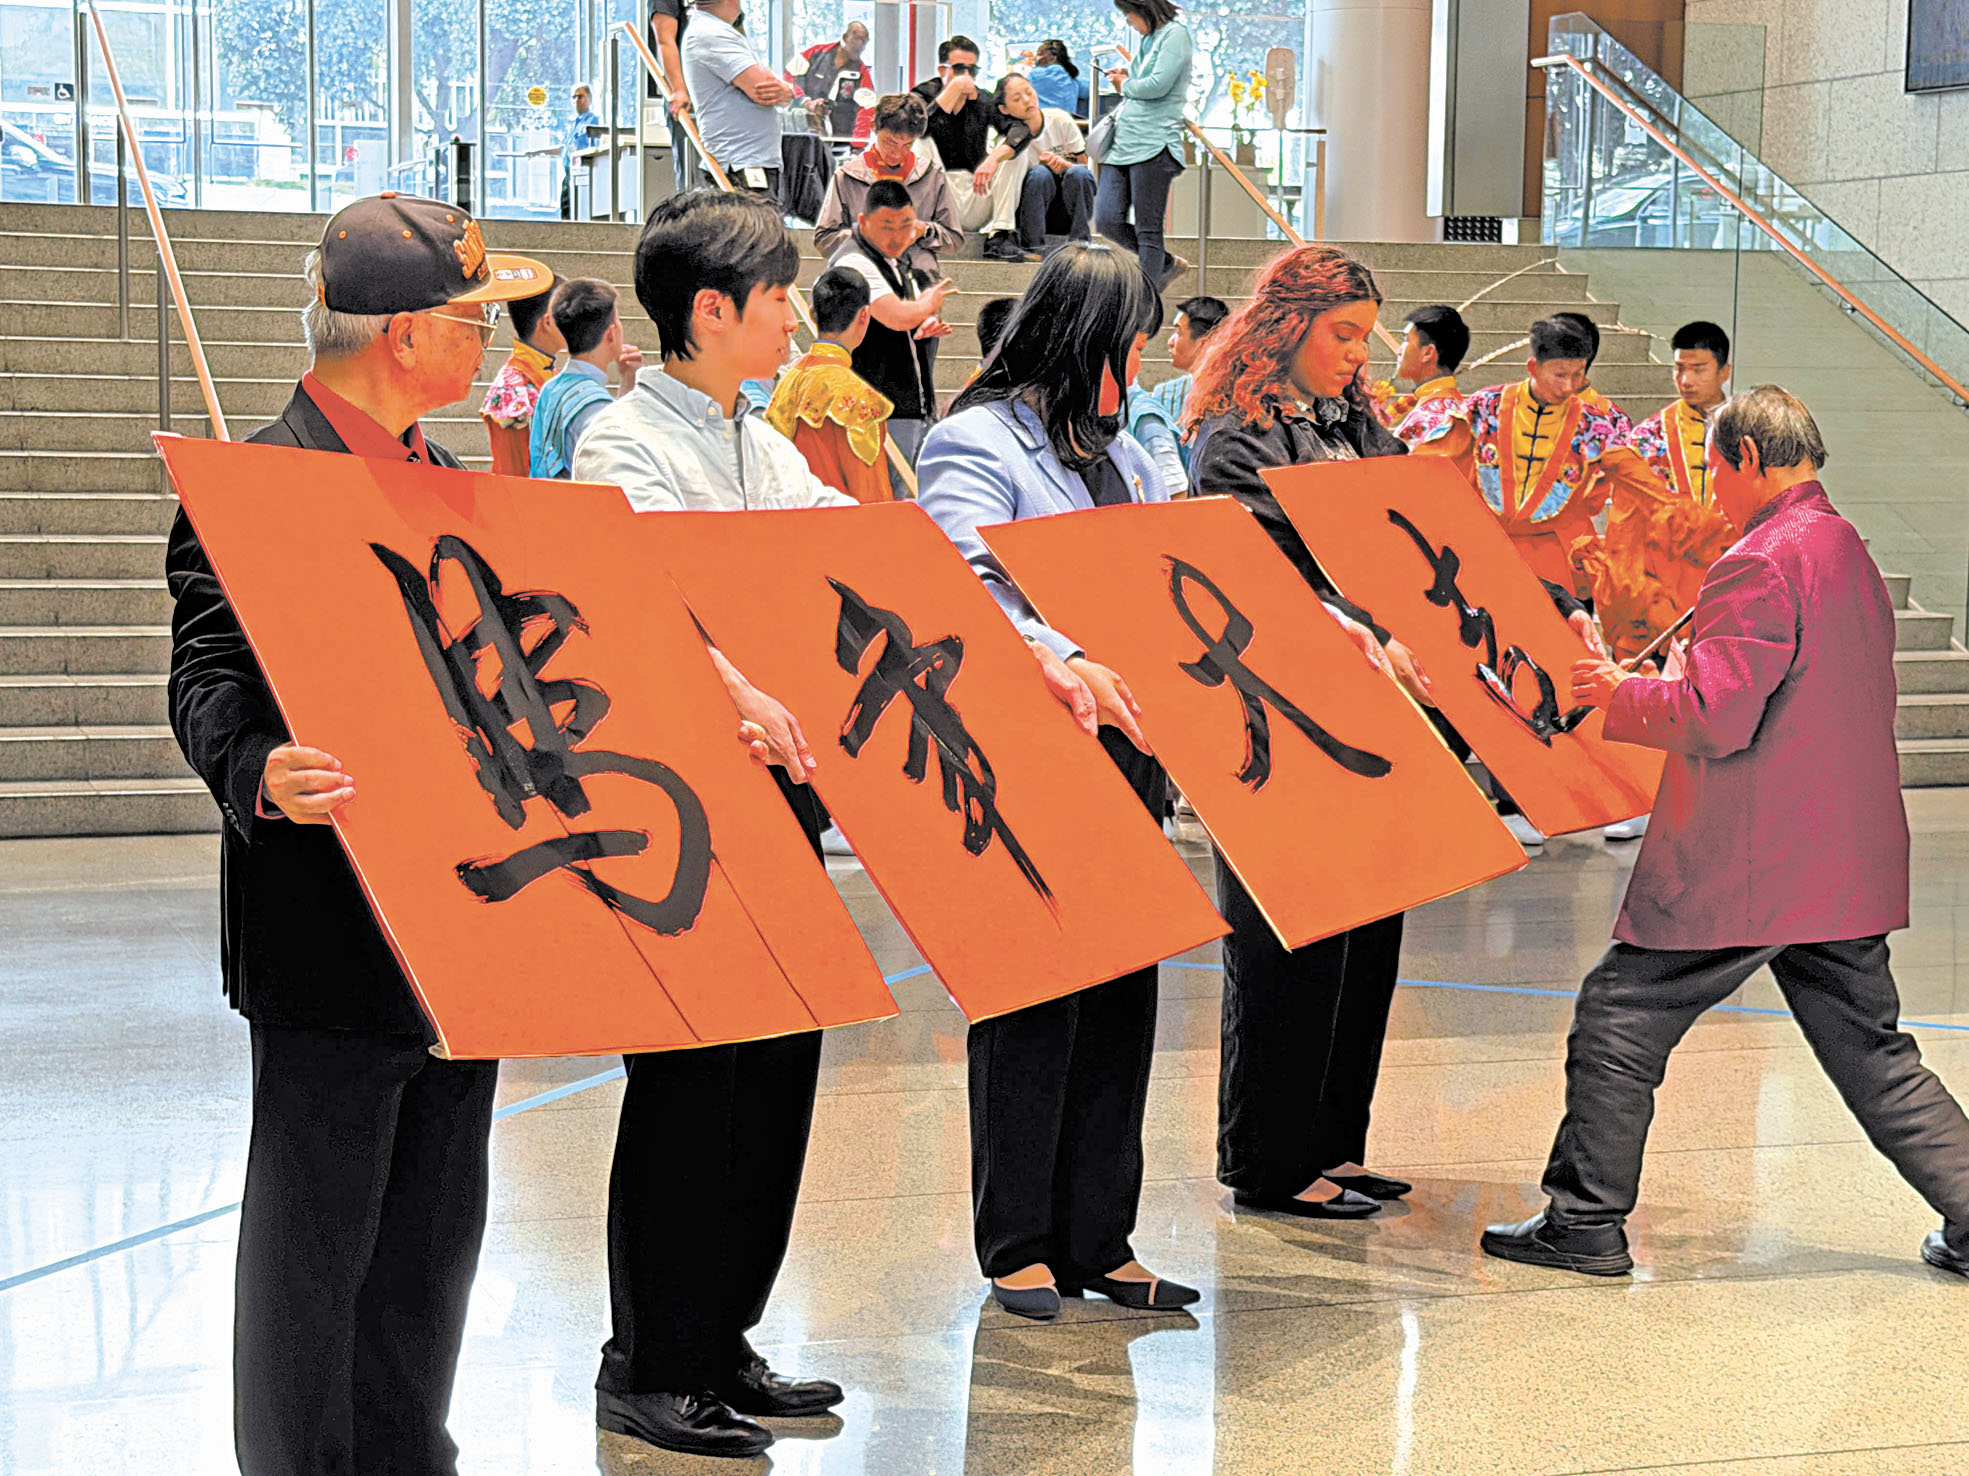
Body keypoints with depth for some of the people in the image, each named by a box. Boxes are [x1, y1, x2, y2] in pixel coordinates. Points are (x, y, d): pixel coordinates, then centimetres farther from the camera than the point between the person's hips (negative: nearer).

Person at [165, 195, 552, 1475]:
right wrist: (261, 779, -39)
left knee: (437, 1227, 15)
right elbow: (209, 681, -18)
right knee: (318, 1233, 1)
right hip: (331, 932, -8)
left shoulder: (449, 480, 14)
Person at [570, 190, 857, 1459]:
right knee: (690, 1078, -5)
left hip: (781, 785, 8)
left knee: (776, 1067, 10)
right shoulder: (625, 443, -9)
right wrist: (737, 692, -47)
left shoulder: (767, 450, 18)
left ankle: (723, 1343, 20)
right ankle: (650, 1370, 6)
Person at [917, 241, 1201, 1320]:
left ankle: (1097, 1241, 16)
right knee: (1034, 998, -3)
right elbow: (969, 584, -24)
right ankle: (1017, 1245, 7)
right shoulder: (976, 443, -7)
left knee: (1119, 994, 8)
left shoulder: (1122, 452, 20)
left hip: (1123, 750, 8)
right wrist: (1063, 664, -40)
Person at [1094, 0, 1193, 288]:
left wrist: (1126, 85, 1)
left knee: (1148, 230, -6)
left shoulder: (1175, 34, -4)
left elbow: (1158, 85, -16)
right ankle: (1167, 265, 22)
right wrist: (1124, 78, 12)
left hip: (1153, 145, -9)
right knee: (1107, 222, 2)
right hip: (1123, 144, 9)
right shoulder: (1150, 38, 23)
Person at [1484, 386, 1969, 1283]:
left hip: (1741, 868, -9)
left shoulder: (1762, 563, -16)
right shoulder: (1851, 553, 14)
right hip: (1848, 864, 9)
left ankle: (1586, 1223, 9)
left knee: (1619, 1022, 3)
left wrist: (1620, 695, -4)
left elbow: (1714, 717, -22)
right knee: (1870, 1048, 15)